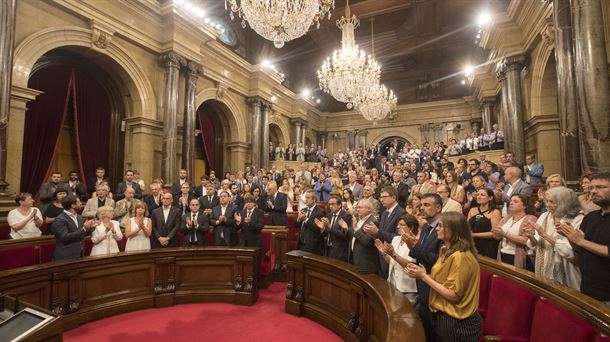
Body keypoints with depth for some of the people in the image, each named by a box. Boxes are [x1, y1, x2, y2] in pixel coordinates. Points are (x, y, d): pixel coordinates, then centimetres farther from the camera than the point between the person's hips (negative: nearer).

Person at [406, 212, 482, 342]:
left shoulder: (460, 256, -23)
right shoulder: (447, 251, 7)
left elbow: (453, 295, -23)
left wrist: (424, 277, -20)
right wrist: (422, 274, -7)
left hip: (456, 322, -8)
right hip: (443, 315, 8)